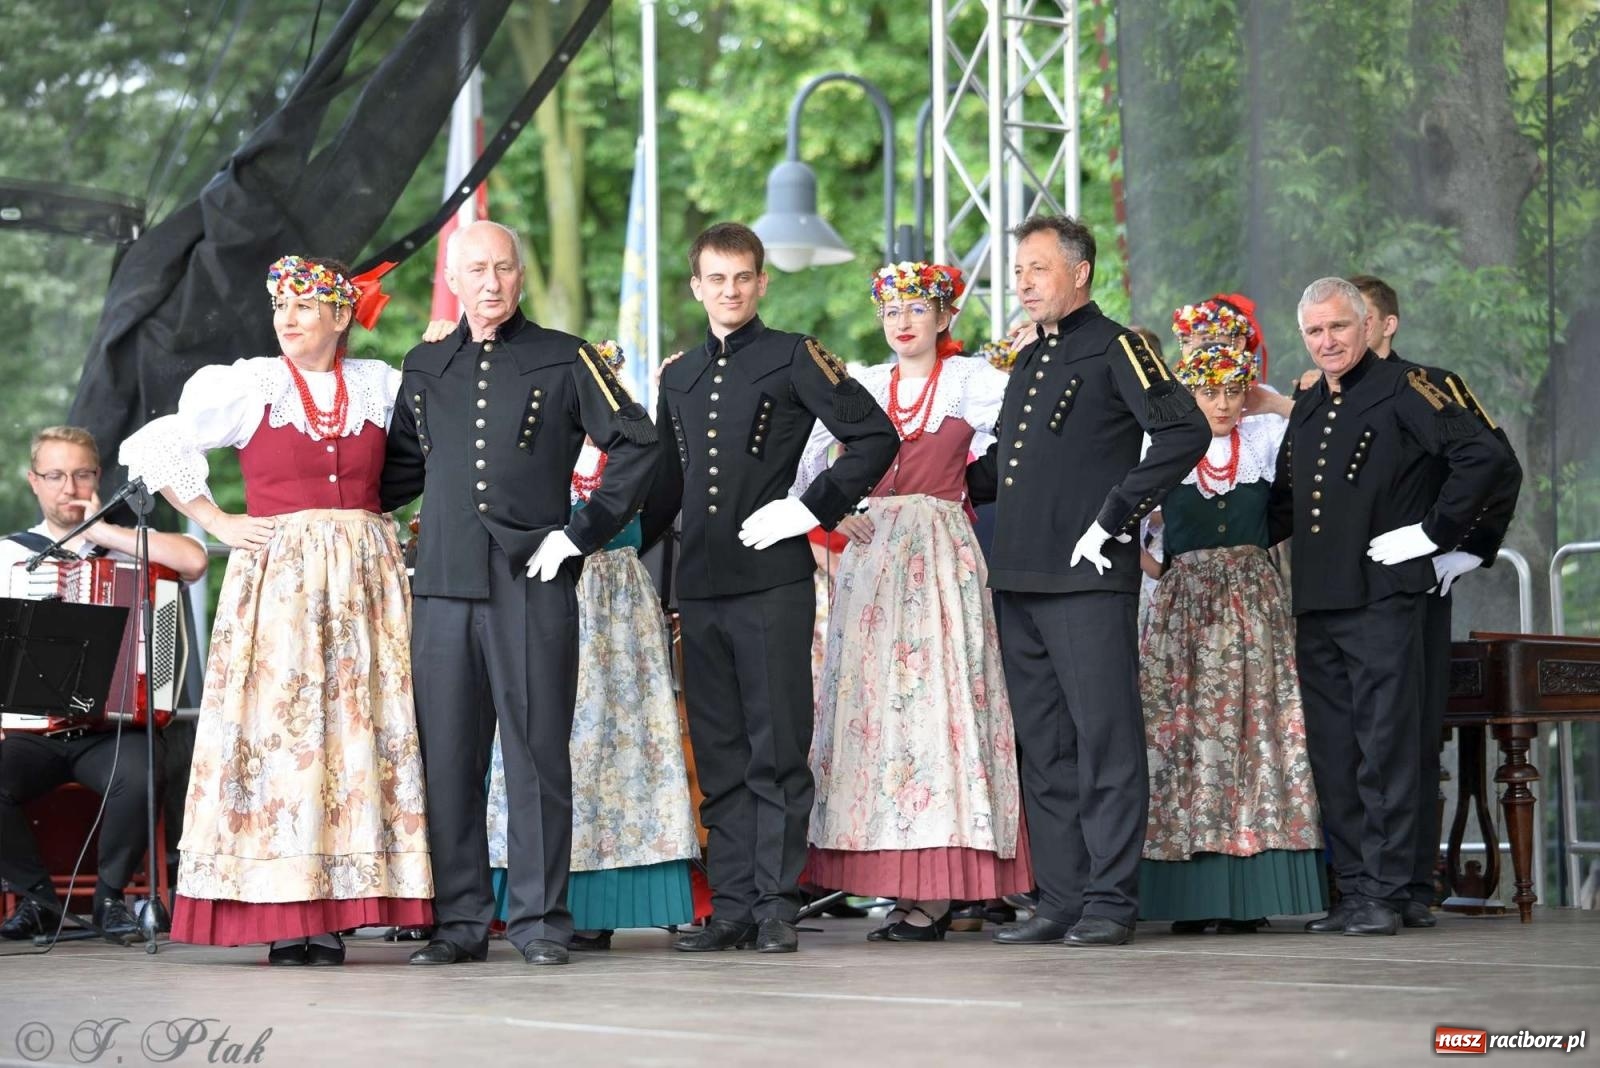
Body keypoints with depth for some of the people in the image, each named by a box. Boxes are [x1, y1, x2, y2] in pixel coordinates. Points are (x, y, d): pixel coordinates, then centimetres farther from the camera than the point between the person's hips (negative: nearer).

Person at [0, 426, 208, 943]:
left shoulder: (127, 545, 14)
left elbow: (193, 561, -8)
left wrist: (103, 532, -3)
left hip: (114, 729, -1)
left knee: (137, 777, -33)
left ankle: (110, 895, -7)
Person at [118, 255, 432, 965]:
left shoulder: (380, 385, 10)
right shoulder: (248, 386, 3)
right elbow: (152, 449, 5)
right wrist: (217, 524, 0)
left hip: (364, 580, 2)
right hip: (275, 578, -2)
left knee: (357, 727, -2)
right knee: (278, 725, -8)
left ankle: (333, 914, 1)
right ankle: (283, 918, -7)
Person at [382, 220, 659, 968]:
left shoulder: (565, 360, 4)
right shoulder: (424, 368, 16)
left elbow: (636, 445, 2)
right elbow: (401, 467, 26)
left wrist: (583, 532, -4)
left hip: (533, 581, -3)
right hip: (444, 582, 3)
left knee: (537, 750, -2)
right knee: (447, 753, 2)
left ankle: (539, 919, 4)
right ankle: (460, 921, 9)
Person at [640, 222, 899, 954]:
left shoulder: (793, 358, 0)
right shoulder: (679, 377, 17)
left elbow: (876, 437, -5)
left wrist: (812, 508, -9)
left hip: (772, 581, -5)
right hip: (699, 585, 5)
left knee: (776, 749, -3)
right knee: (719, 755, 7)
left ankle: (776, 905, 1)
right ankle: (732, 908, 11)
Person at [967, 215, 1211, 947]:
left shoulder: (1113, 350, -4)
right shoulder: (1028, 362, 21)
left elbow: (1185, 432, -16)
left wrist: (1117, 516, -16)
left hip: (1088, 580, -8)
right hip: (1019, 581, 8)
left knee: (1105, 739, -6)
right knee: (1043, 748, 9)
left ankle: (1110, 901, -3)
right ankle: (1059, 900, 13)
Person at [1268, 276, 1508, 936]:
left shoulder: (1401, 391, -4)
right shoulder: (1306, 411, 19)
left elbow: (1484, 455, -13)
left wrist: (1433, 533, -12)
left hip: (1381, 598, -7)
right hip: (1316, 603, 7)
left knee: (1385, 750, -6)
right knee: (1331, 754, 7)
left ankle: (1385, 894, -4)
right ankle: (1352, 890, 13)